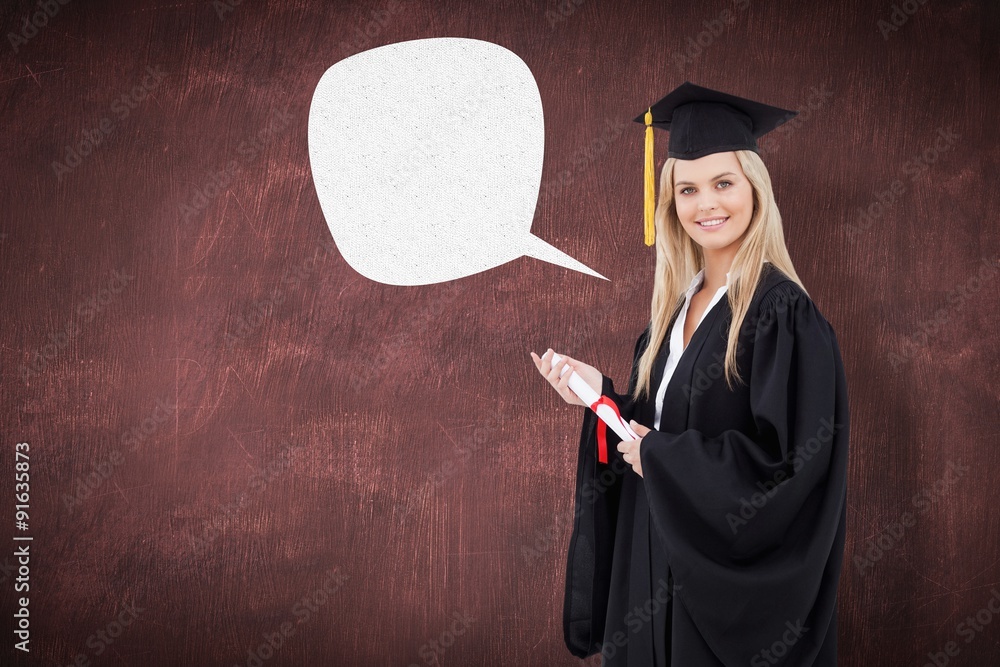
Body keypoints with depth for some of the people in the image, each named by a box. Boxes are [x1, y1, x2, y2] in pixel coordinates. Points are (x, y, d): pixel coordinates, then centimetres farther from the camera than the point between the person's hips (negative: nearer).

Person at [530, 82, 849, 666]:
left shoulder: (782, 312, -16)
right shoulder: (674, 306, 7)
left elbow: (788, 461, -21)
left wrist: (659, 456, -15)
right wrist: (603, 395, -5)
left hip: (735, 581, -7)